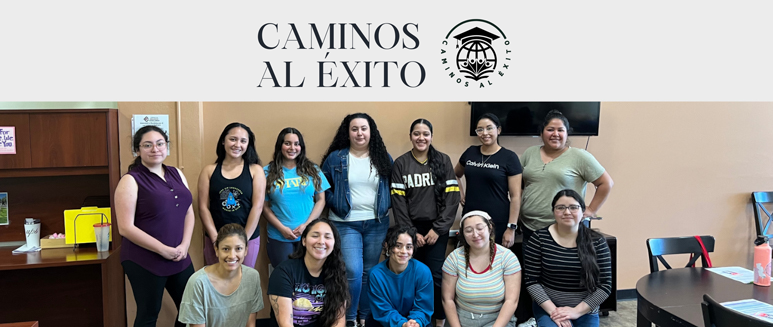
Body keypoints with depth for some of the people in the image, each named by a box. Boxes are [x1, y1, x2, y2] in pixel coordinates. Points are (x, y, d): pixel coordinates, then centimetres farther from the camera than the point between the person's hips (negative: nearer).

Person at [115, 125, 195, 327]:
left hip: (179, 258, 6)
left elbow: (189, 212, 10)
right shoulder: (131, 180, -10)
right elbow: (125, 228, -15)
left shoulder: (177, 174, 8)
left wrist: (184, 245, -5)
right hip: (144, 261, -6)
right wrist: (163, 250, -16)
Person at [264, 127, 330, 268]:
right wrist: (282, 228, -9)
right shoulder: (268, 172, 3)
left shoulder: (312, 170, 6)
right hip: (279, 237, -1)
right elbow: (265, 206, 2)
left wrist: (307, 225, -7)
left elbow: (320, 200, 6)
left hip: (308, 236, 1)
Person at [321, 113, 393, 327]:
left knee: (370, 272, 10)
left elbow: (393, 186, 12)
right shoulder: (335, 158, -2)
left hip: (377, 223, 3)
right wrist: (335, 205, -7)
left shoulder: (383, 158, 4)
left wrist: (386, 204, -3)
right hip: (346, 224, -2)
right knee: (353, 271, -12)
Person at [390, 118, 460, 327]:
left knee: (435, 275, -3)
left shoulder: (443, 161, 2)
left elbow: (452, 198, -3)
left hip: (437, 228, 0)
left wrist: (438, 228, -9)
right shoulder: (400, 164, 3)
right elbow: (398, 201, -1)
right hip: (411, 228, 1)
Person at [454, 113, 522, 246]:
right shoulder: (470, 152, 6)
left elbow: (515, 196, -8)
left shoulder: (509, 157, -6)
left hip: (498, 223, -4)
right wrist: (459, 193, 10)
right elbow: (455, 174, 26)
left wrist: (511, 228, -11)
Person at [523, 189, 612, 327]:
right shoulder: (539, 238, -6)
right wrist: (553, 310, -15)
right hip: (547, 308, -1)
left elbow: (605, 286, -4)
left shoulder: (597, 242, -4)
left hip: (585, 311, 2)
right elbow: (532, 281, -5)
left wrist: (577, 311, -13)